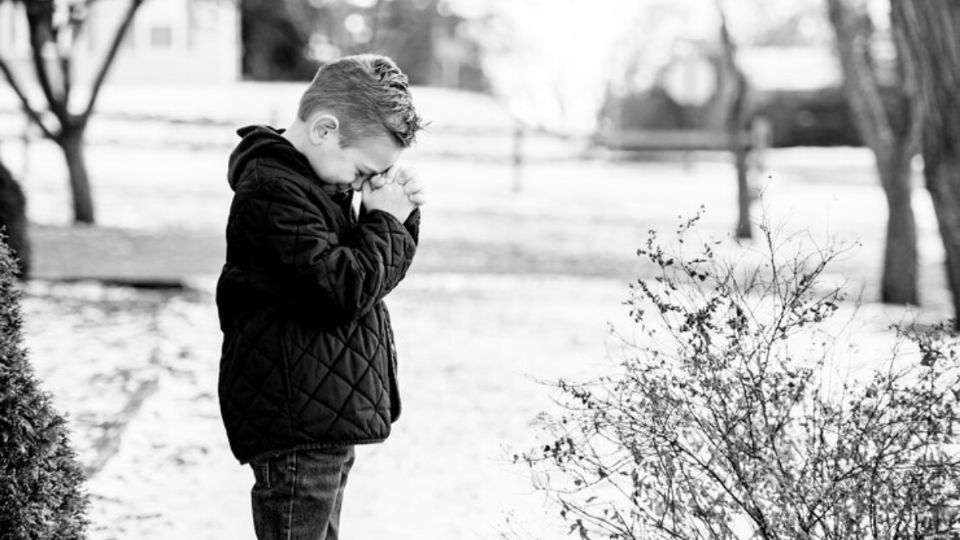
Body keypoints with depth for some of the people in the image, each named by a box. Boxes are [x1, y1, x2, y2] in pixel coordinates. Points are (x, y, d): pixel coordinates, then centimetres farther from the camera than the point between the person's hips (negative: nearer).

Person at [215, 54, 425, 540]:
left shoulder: (318, 180, 14)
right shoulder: (272, 191, -19)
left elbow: (378, 269, 20)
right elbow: (344, 289, -25)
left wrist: (402, 212, 3)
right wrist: (384, 221, -13)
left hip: (327, 418, 11)